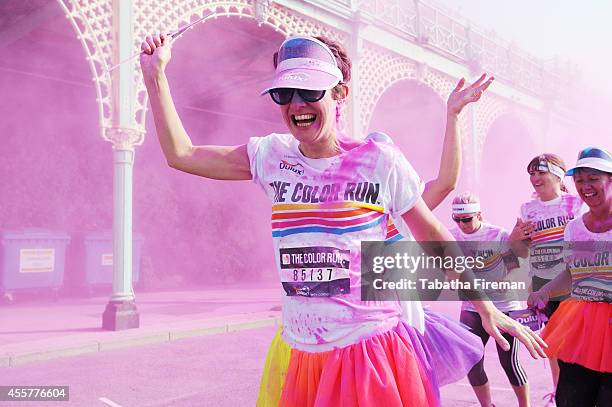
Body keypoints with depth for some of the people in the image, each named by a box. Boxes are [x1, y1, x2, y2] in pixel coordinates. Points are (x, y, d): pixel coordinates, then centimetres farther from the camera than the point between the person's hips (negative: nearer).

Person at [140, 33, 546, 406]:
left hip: (371, 349, -3)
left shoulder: (378, 161, -8)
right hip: (297, 353, 4)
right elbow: (181, 154, 3)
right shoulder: (273, 157, 1)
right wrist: (155, 74, 0)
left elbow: (434, 237, 0)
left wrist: (486, 308, 2)